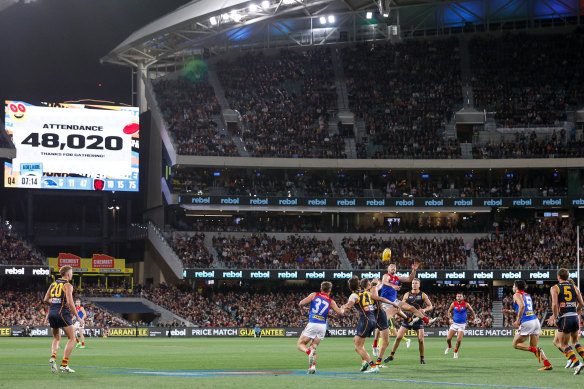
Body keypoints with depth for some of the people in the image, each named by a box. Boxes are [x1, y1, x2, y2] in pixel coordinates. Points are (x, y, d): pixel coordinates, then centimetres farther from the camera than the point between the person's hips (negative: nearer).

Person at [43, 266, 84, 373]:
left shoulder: (53, 284, 14)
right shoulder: (68, 285, -6)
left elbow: (46, 299, 16)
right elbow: (70, 302, -15)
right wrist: (78, 317, -11)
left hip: (52, 312, 7)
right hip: (62, 312, -7)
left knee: (56, 339, 20)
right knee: (71, 338, 4)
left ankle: (53, 357, -8)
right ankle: (64, 364, -3)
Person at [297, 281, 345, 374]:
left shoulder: (314, 295, 5)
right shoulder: (331, 302, 8)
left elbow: (301, 303, -1)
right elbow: (340, 312, 5)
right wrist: (343, 310, 28)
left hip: (312, 324, -3)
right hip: (323, 326, 3)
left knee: (300, 344, 6)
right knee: (313, 347, 15)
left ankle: (309, 352, -26)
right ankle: (313, 366, -5)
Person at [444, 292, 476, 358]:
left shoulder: (466, 304, -6)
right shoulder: (453, 304, -1)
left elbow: (471, 311, 10)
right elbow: (449, 311, 14)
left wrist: (474, 318, 10)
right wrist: (450, 319, 3)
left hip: (462, 324, -2)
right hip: (454, 323, 2)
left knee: (459, 340, -12)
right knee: (448, 339, -4)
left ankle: (456, 352, 13)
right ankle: (449, 346, 31)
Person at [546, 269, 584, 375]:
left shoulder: (555, 288, -2)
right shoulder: (574, 288, 12)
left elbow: (554, 304, -14)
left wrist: (555, 318, -5)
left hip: (564, 318, -5)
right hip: (575, 317, 5)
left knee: (564, 345, 3)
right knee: (575, 341, 23)